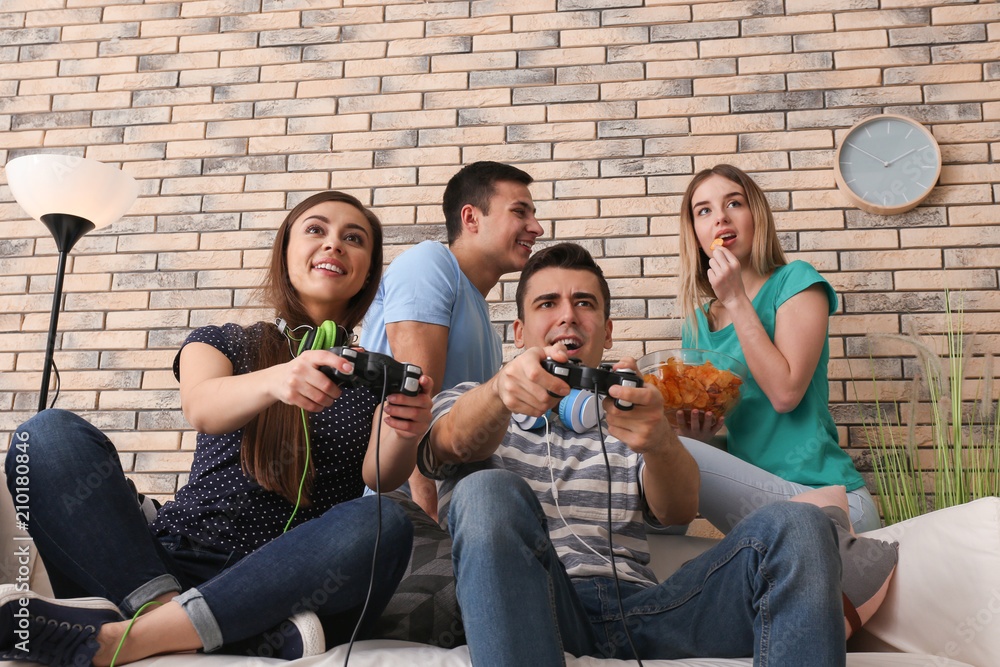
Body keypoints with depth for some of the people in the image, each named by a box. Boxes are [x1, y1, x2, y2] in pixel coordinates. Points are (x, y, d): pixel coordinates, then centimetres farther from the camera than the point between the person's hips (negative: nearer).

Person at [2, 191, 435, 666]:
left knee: (384, 525, -32)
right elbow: (200, 409, -10)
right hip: (177, 562, 1)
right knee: (51, 434, -16)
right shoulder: (221, 341, 13)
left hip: (297, 586, 0)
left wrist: (401, 437, -27)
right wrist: (275, 381, -32)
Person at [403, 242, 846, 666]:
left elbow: (679, 511, 3)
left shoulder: (625, 415, 24)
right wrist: (500, 390, -30)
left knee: (794, 526, -21)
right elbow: (455, 440, -5)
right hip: (522, 609, -1)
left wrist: (659, 442, -22)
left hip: (635, 609, 2)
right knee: (488, 492, -32)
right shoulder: (471, 403, 21)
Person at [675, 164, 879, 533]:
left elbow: (785, 392, -15)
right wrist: (698, 429, -5)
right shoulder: (698, 320, 12)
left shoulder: (795, 281, -2)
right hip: (752, 499, 5)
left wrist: (737, 301, -12)